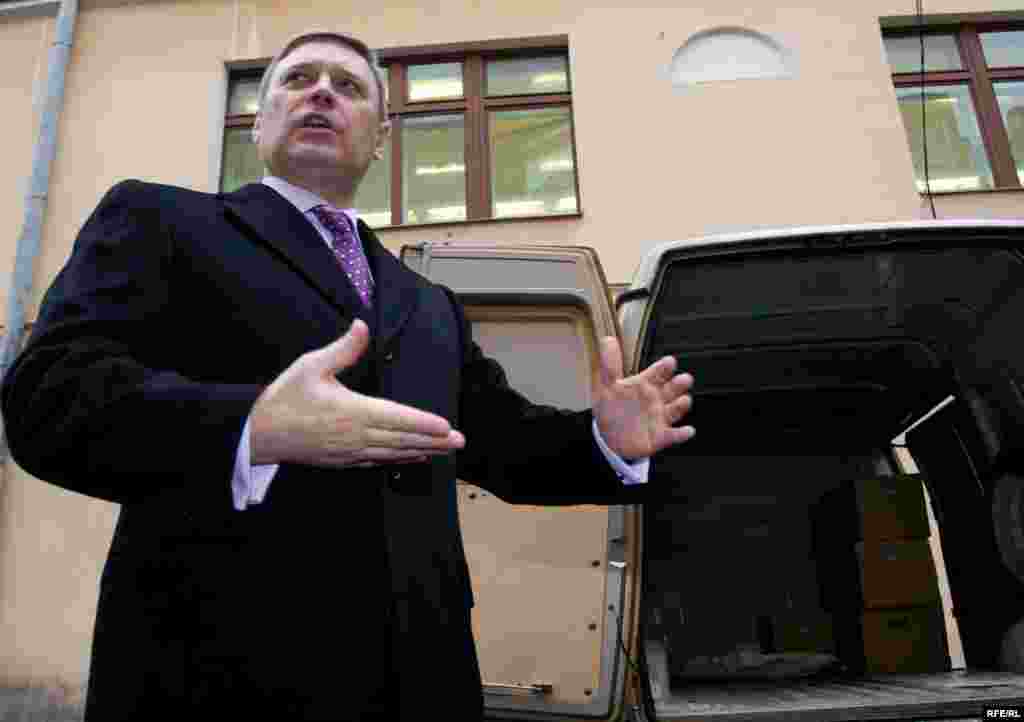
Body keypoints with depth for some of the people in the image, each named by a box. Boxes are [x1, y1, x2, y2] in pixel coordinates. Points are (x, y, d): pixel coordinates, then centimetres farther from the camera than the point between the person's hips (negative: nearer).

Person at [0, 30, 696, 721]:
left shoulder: (429, 304, 19)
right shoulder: (156, 219, 3)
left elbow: (499, 437, 17)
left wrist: (606, 441, -3)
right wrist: (253, 429, -26)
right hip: (224, 664, -4)